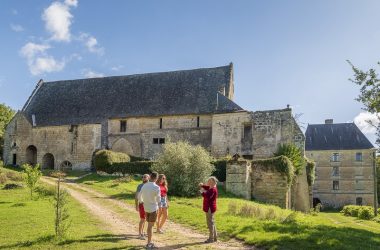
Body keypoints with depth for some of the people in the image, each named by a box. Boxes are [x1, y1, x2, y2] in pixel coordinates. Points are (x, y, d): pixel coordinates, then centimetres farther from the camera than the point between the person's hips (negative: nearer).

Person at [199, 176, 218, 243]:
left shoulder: (213, 190, -21)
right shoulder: (211, 188, 11)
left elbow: (207, 197, -28)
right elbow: (206, 188, 26)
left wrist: (202, 191, -16)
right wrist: (202, 185, 7)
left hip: (210, 208, -11)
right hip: (210, 208, 11)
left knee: (210, 223, -4)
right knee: (212, 223, 17)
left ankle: (211, 238, 3)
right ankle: (215, 237, 26)